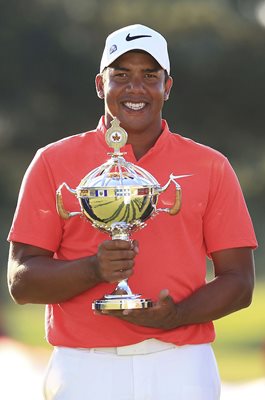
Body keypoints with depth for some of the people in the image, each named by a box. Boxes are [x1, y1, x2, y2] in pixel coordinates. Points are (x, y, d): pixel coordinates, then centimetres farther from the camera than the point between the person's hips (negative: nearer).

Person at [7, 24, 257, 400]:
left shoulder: (211, 167, 9)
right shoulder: (53, 163, 6)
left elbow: (239, 282, 6)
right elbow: (21, 282, 1)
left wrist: (175, 316, -12)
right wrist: (95, 269, -17)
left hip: (182, 370, 1)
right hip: (83, 366, -1)